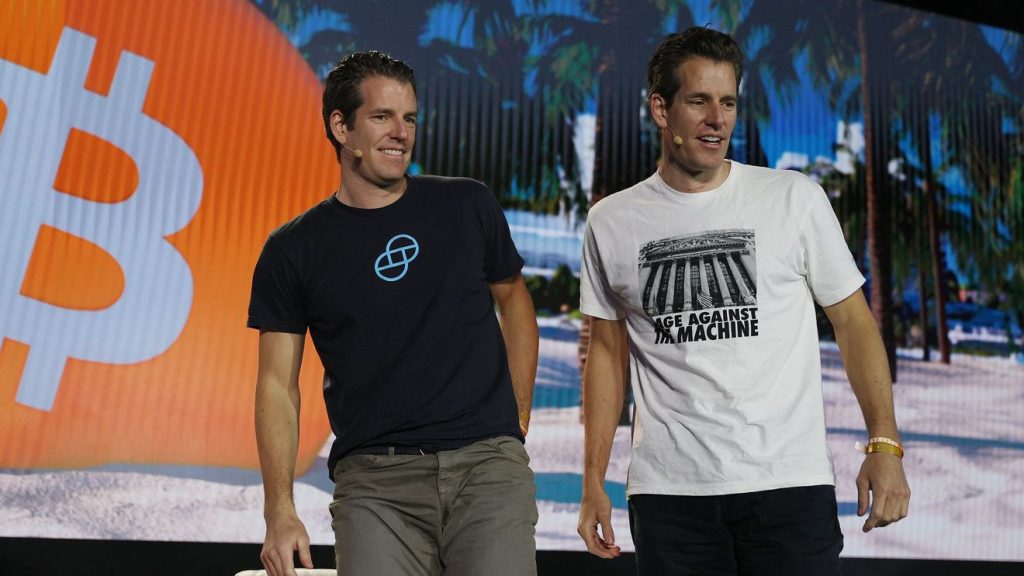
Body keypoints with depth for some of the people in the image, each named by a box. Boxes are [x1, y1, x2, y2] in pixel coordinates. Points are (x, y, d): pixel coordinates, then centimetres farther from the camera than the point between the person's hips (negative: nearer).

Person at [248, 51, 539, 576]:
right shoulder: (293, 251, 4)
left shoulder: (469, 206, 6)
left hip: (488, 461, 1)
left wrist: (518, 417, 12)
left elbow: (514, 300, 18)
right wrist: (279, 510, -4)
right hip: (373, 478, 0)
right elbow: (278, 384, 4)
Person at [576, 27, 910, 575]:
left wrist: (885, 445, -5)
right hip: (667, 490, 1)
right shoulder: (611, 222, 4)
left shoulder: (796, 198, 1)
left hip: (789, 483, 0)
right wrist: (593, 481, 7)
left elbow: (852, 321, 5)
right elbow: (607, 350, 10)